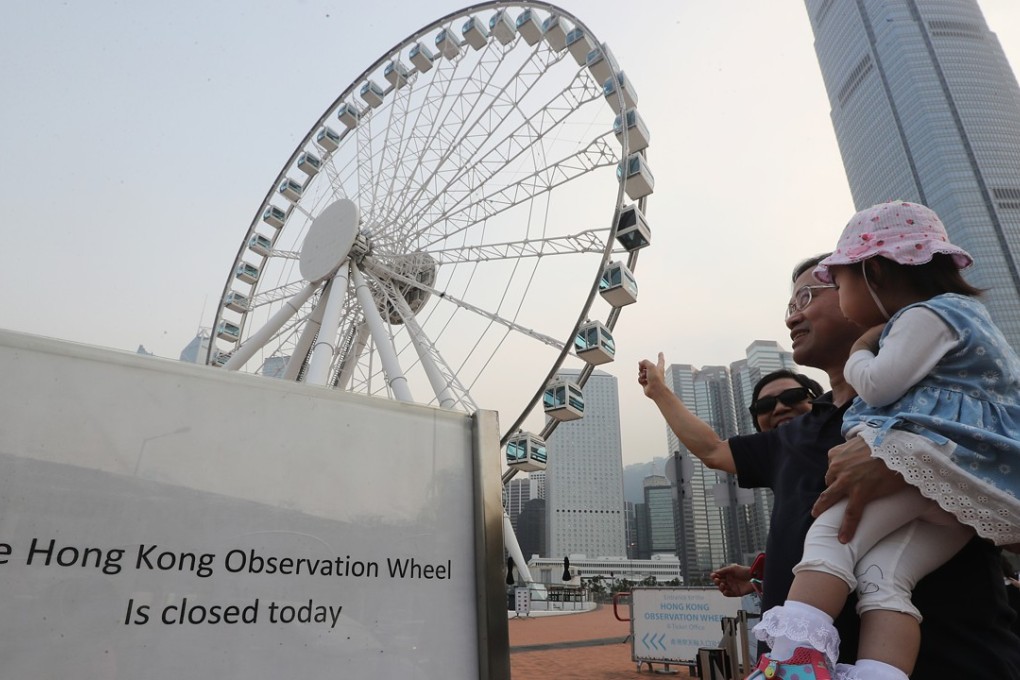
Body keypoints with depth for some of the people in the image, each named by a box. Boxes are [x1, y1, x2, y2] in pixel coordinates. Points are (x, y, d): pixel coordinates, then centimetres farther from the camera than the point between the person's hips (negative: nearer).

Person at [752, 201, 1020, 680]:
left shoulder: (926, 315, 0)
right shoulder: (958, 313, 32)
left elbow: (879, 386, -13)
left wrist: (859, 355, 9)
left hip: (940, 459, -9)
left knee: (830, 532, -15)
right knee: (883, 575, -7)